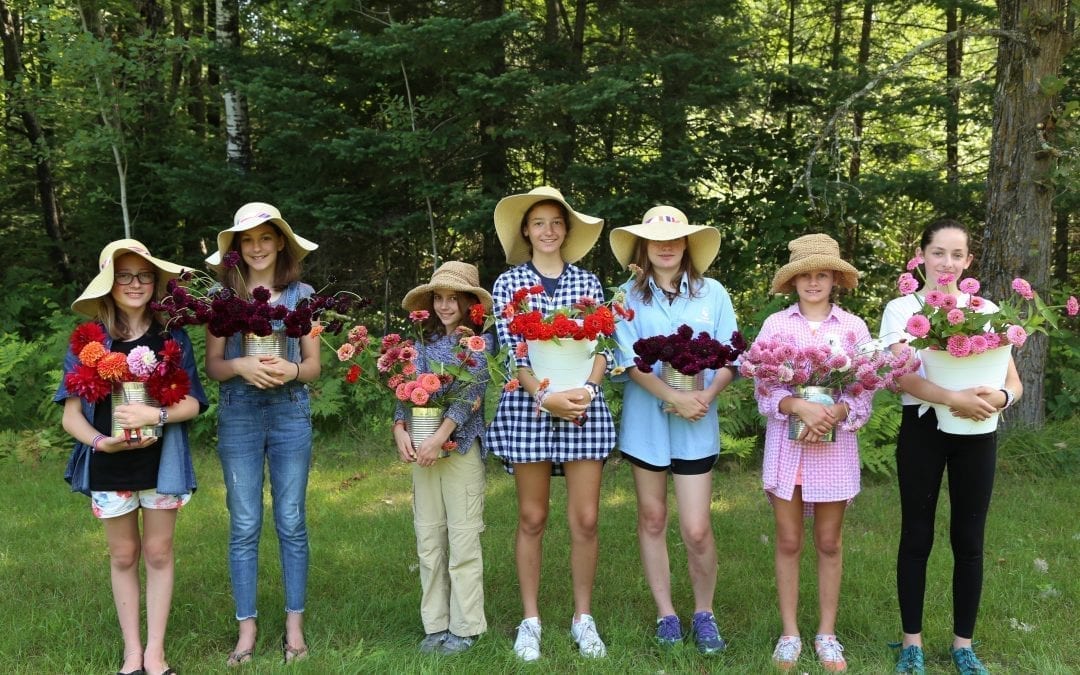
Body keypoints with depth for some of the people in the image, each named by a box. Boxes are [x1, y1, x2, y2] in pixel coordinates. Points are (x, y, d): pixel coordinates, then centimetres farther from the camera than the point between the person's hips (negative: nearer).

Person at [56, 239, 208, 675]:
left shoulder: (171, 337, -2)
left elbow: (193, 403, -4)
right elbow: (71, 414, -3)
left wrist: (155, 415, -22)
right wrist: (100, 441, -21)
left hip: (162, 460, 0)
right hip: (110, 464, 0)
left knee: (158, 553, 7)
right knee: (123, 556, 11)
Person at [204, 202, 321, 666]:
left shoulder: (301, 295, 5)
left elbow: (313, 364, 5)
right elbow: (213, 365, 3)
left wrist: (291, 370, -17)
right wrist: (241, 366, -18)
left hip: (290, 412, 0)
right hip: (238, 414, 0)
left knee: (291, 522, 4)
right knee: (244, 526, 3)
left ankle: (294, 625, 14)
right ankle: (247, 628, 12)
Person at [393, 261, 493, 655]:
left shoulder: (480, 342, -1)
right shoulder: (425, 342, 11)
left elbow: (470, 395, -11)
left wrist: (439, 438, -20)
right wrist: (400, 429, -9)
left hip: (462, 446, -4)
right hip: (424, 448, 5)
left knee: (463, 539, -2)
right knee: (428, 538, 7)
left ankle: (465, 627, 8)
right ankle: (435, 624, 16)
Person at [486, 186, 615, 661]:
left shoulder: (588, 282, 10)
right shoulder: (509, 283, 3)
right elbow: (510, 350, -5)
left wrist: (586, 390, -13)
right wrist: (545, 396, -17)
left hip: (585, 408, 2)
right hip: (528, 407, -1)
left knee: (585, 519, 2)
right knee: (532, 518, 6)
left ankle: (583, 618, 17)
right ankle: (530, 620, 18)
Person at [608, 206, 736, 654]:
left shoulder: (712, 293, 1)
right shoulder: (629, 295, -1)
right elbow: (629, 360, -9)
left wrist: (708, 395, -18)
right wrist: (676, 398, -20)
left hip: (697, 424, -1)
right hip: (646, 419, 1)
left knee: (697, 529, -3)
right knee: (652, 519, 10)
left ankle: (704, 613, 20)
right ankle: (665, 613, 26)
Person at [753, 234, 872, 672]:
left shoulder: (853, 327, 1)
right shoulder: (775, 324, 1)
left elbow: (864, 392, -2)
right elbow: (763, 387, -4)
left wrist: (833, 415, -20)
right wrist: (800, 407, -21)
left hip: (835, 445, 0)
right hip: (786, 443, 0)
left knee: (829, 542, 9)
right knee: (788, 542, 7)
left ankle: (827, 633, 21)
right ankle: (789, 632, 18)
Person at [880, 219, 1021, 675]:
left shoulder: (986, 310, 6)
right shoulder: (901, 309, -1)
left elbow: (1013, 381, 1)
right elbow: (901, 377, -15)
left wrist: (1000, 397, -23)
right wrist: (953, 398, -31)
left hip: (975, 432, 2)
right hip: (923, 428, -2)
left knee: (969, 539, 7)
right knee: (917, 536, 4)